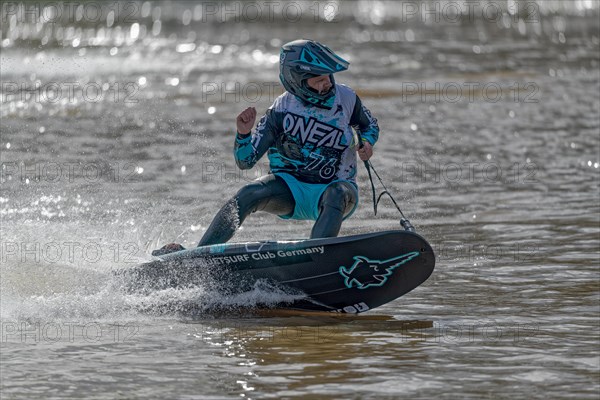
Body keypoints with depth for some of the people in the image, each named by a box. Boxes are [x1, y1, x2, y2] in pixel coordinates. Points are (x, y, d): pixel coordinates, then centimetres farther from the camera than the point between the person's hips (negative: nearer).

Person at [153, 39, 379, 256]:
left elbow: (370, 125, 16)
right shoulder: (282, 110, -10)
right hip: (291, 189, 0)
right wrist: (244, 134, -27)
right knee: (249, 195, -27)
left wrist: (366, 142, -7)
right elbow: (245, 161, -7)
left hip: (334, 186, 0)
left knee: (338, 194, -37)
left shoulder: (345, 98, -6)